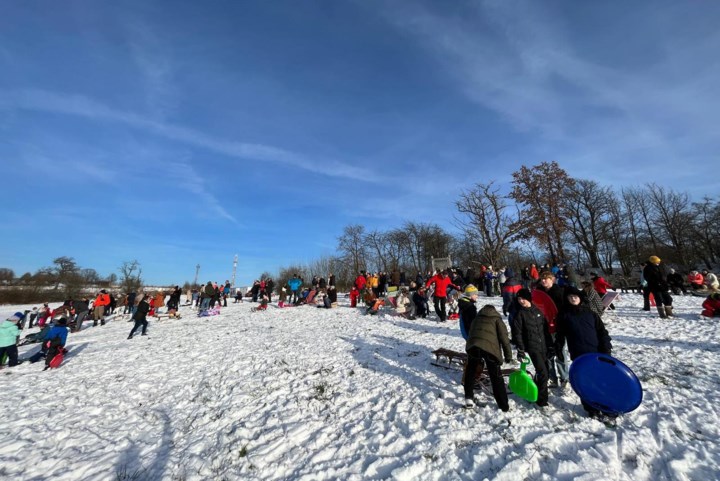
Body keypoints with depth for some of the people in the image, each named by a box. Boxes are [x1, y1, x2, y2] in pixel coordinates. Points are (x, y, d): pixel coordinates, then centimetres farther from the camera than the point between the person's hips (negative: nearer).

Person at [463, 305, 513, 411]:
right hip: (490, 348, -2)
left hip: (472, 346, 2)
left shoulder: (476, 318, 30)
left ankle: (468, 398, 24)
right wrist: (508, 355, 14)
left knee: (470, 372, 23)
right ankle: (504, 406, 20)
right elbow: (504, 337, 8)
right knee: (496, 378, 14)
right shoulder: (496, 319, 21)